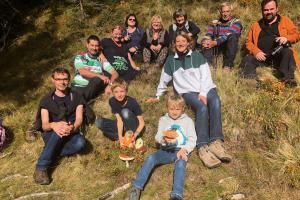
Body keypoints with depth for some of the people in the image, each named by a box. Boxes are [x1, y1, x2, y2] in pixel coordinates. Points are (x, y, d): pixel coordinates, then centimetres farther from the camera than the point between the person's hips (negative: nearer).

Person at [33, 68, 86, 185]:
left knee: (81, 143, -34)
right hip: (51, 135, 0)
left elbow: (79, 119, -9)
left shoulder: (76, 97, 3)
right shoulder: (46, 100, -1)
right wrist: (54, 125, -37)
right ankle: (41, 168, -31)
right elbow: (44, 125, -11)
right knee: (59, 130, -37)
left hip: (70, 134, 1)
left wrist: (73, 127, -34)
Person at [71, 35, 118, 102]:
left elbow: (115, 74, 3)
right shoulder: (80, 57, 8)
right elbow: (82, 72, -10)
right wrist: (100, 76, -22)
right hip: (78, 87, -3)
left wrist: (110, 85, -17)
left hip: (93, 89, 3)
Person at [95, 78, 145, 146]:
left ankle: (131, 138, -20)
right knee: (98, 122, -16)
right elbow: (119, 120, -16)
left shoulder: (132, 102, -24)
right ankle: (122, 138, -17)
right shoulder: (112, 101, -15)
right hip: (122, 126, 4)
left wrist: (135, 134, -36)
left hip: (133, 126, -4)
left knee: (125, 112, -34)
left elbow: (142, 122, -20)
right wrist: (120, 136, -28)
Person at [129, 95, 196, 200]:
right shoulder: (163, 120, 18)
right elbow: (157, 137, 7)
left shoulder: (188, 120, 13)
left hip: (180, 150, -2)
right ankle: (136, 188, -27)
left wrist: (184, 149, -16)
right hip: (166, 150, 2)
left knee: (180, 164, -36)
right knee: (150, 158, -26)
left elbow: (192, 139, 5)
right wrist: (163, 138, -18)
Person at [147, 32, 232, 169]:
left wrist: (203, 93, -13)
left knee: (215, 103, -34)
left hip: (206, 88, 1)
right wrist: (157, 96, 26)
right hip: (188, 92, -1)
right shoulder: (171, 60, 16)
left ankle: (216, 142, -39)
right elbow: (164, 80, 23)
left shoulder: (197, 56, 12)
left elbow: (206, 76, 2)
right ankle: (203, 148, -42)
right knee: (202, 108, -34)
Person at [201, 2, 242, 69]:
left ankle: (227, 65, -31)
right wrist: (205, 41, -26)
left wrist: (215, 42, -30)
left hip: (230, 47, -2)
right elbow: (208, 35, 0)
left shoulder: (236, 22, 5)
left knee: (232, 36, -32)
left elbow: (229, 35, -14)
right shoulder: (215, 23, 16)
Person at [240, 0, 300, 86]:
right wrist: (256, 52, -9)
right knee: (246, 60, -25)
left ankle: (288, 78, -40)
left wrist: (287, 38, -12)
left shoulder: (285, 20, 17)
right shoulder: (256, 25, 18)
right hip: (261, 55, 1)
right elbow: (248, 42, 12)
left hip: (279, 55, -1)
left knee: (288, 52, -32)